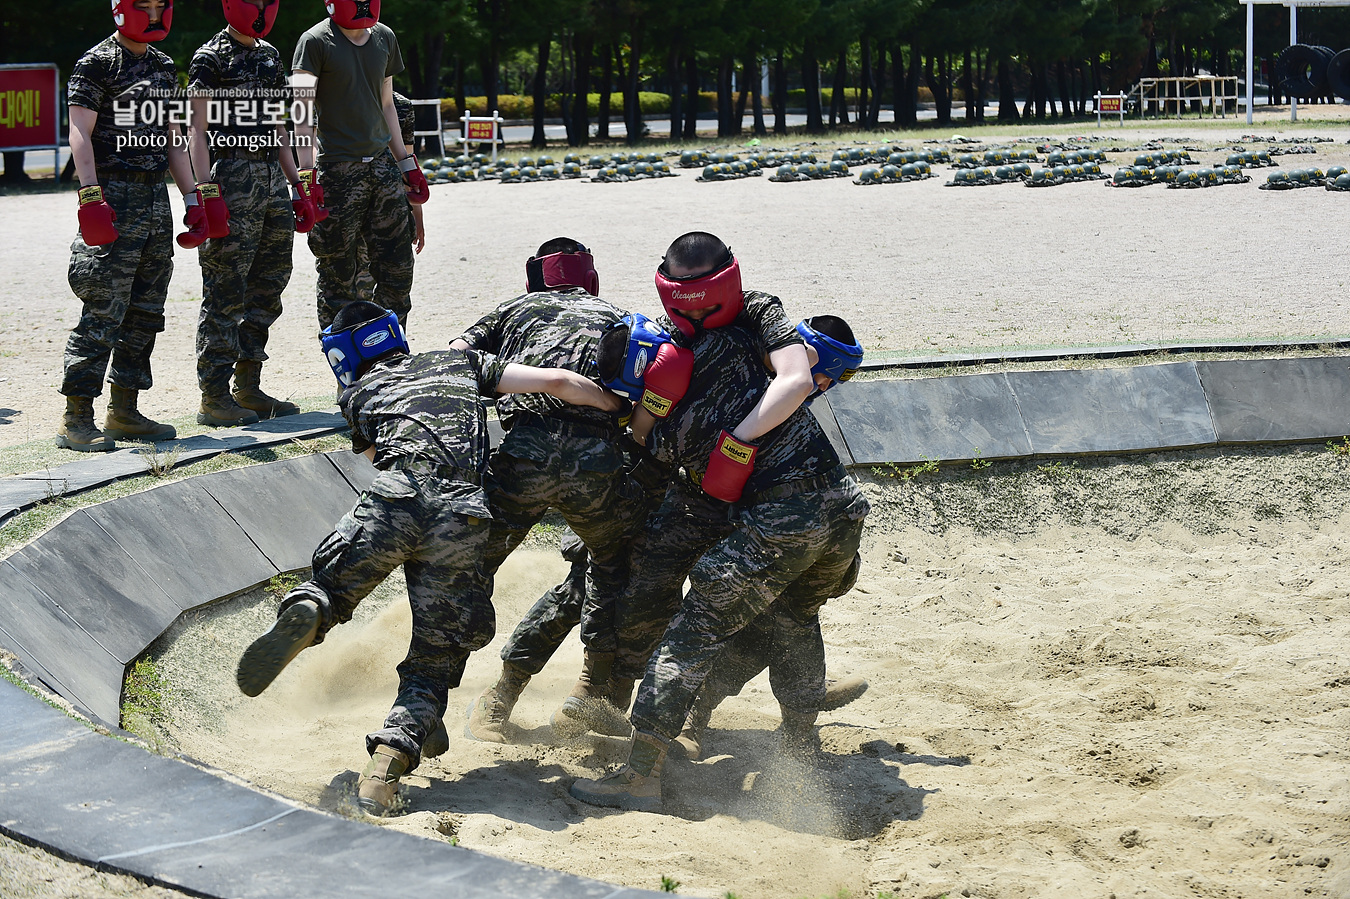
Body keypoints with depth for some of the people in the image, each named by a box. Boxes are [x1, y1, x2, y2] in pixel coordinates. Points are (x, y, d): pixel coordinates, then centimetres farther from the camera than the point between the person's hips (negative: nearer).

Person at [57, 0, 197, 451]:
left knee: (146, 312, 9)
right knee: (104, 313, -11)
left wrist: (193, 199, 18)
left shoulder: (164, 67, 17)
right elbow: (81, 135, -12)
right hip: (114, 196, -8)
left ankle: (124, 412, 17)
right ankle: (77, 418, -8)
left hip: (155, 196, 8)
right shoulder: (98, 63, -6)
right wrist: (91, 198, -21)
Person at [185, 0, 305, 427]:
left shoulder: (270, 55, 18)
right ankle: (214, 396, -3)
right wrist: (207, 193, -19)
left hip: (272, 178, 8)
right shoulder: (211, 58, -5)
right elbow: (198, 130, -11)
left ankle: (248, 388, 17)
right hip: (233, 179, -8)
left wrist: (298, 187, 17)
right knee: (226, 292, -7)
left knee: (267, 287, 9)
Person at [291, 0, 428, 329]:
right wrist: (307, 175, -24)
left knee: (397, 267, 6)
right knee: (338, 276, 0)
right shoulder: (316, 41, -8)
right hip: (338, 169, -6)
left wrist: (406, 162, 19)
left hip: (382, 164, 6)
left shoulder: (384, 38, 11)